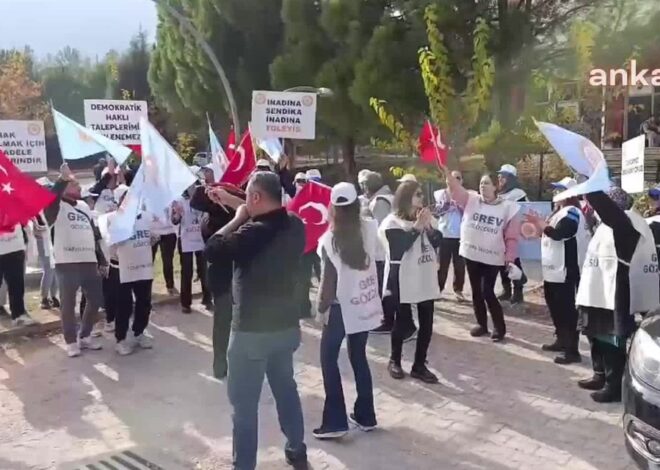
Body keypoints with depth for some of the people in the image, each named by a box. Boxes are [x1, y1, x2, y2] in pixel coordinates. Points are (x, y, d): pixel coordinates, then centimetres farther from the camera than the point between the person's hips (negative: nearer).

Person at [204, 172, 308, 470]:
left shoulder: (252, 232, -26)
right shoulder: (294, 225, -2)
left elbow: (212, 251, -19)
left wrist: (237, 218, -9)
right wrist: (231, 204, 19)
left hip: (252, 331, -7)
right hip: (287, 326, 8)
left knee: (244, 402, 7)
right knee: (286, 388, 24)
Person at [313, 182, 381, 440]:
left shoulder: (329, 240, -16)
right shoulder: (371, 228, -5)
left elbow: (329, 280, -14)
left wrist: (322, 307, -1)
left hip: (341, 307, -5)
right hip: (366, 304, 5)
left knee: (328, 359, 9)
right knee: (359, 357, 18)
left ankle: (335, 421, 8)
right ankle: (365, 415, 26)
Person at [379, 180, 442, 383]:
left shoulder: (426, 218, 10)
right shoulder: (393, 222, -8)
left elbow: (437, 242, 3)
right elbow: (398, 247, -19)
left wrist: (428, 226, -13)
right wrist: (417, 227, -20)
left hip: (426, 277, 6)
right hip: (404, 279, -6)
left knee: (427, 322, 6)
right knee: (403, 321, 3)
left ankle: (419, 365, 17)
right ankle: (395, 361, 23)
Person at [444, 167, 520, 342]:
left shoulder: (508, 207, -4)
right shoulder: (471, 200, 1)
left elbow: (512, 236, -2)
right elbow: (455, 189, -13)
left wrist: (510, 257, -7)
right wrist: (446, 172, -30)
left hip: (493, 258, -4)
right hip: (471, 254, 4)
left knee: (487, 292, -7)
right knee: (476, 291, 12)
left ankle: (499, 327, 9)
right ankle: (481, 324, 27)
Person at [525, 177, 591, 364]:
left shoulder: (572, 212, -13)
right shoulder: (560, 211, 18)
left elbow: (557, 234, -26)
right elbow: (550, 233, 21)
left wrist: (539, 223, -16)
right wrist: (538, 227, 6)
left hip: (566, 271, -10)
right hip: (554, 270, 10)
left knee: (568, 310, -7)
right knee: (556, 308, 19)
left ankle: (572, 350, -3)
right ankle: (561, 340, 33)